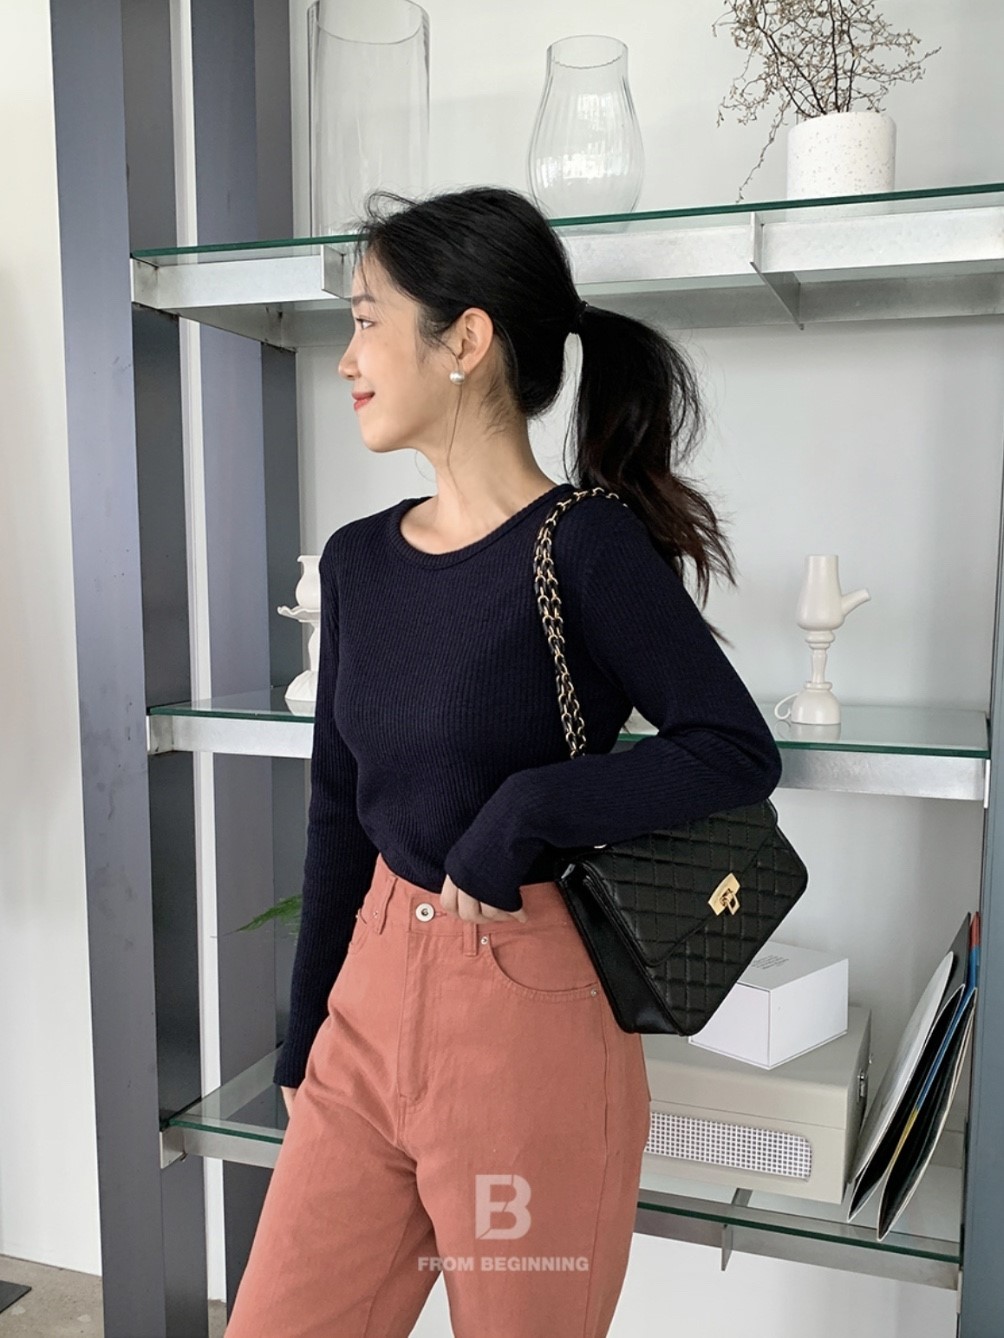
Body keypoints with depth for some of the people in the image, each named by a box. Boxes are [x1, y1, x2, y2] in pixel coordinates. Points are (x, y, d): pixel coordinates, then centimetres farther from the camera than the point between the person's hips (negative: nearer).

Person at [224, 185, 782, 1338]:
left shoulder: (586, 547, -14)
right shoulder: (358, 560, 4)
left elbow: (739, 752, -13)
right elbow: (338, 814, 9)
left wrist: (521, 814, -21)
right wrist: (304, 1035, 13)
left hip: (528, 1016, -5)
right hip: (373, 993, 6)